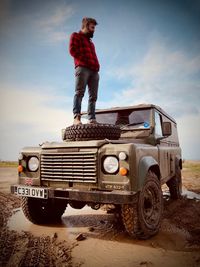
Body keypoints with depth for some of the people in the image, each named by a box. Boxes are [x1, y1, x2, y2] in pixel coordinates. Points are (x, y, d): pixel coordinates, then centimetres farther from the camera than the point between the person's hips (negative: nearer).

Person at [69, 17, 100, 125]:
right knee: (79, 92, -19)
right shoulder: (75, 36, 15)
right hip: (82, 68, -7)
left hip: (94, 70, 7)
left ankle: (92, 119, -7)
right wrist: (85, 60, -7)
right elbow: (72, 50, -2)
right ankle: (76, 117, -28)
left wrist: (96, 66, 9)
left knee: (93, 96, -4)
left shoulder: (90, 41, 37)